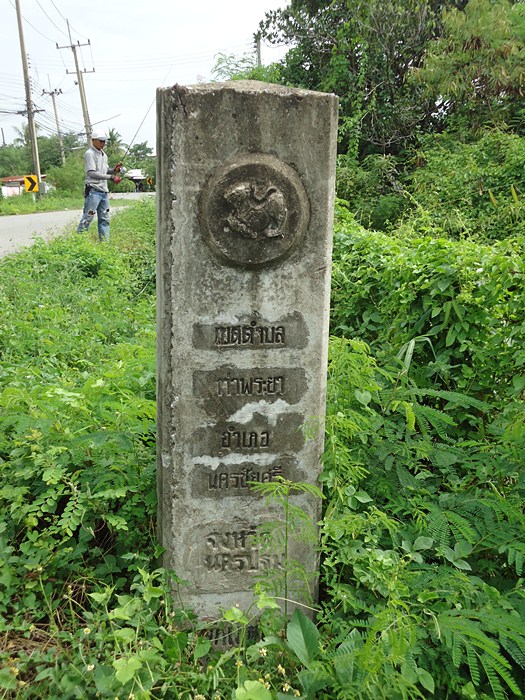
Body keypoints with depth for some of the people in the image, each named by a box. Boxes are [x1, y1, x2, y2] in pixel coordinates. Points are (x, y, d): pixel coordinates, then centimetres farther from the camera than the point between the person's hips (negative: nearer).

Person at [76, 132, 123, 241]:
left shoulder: (103, 154, 19)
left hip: (104, 191, 8)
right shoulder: (90, 154, -7)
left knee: (104, 219, 9)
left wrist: (114, 170, 2)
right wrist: (110, 177, -20)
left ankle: (105, 241, 13)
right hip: (93, 190, -8)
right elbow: (92, 173, -16)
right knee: (88, 218, -8)